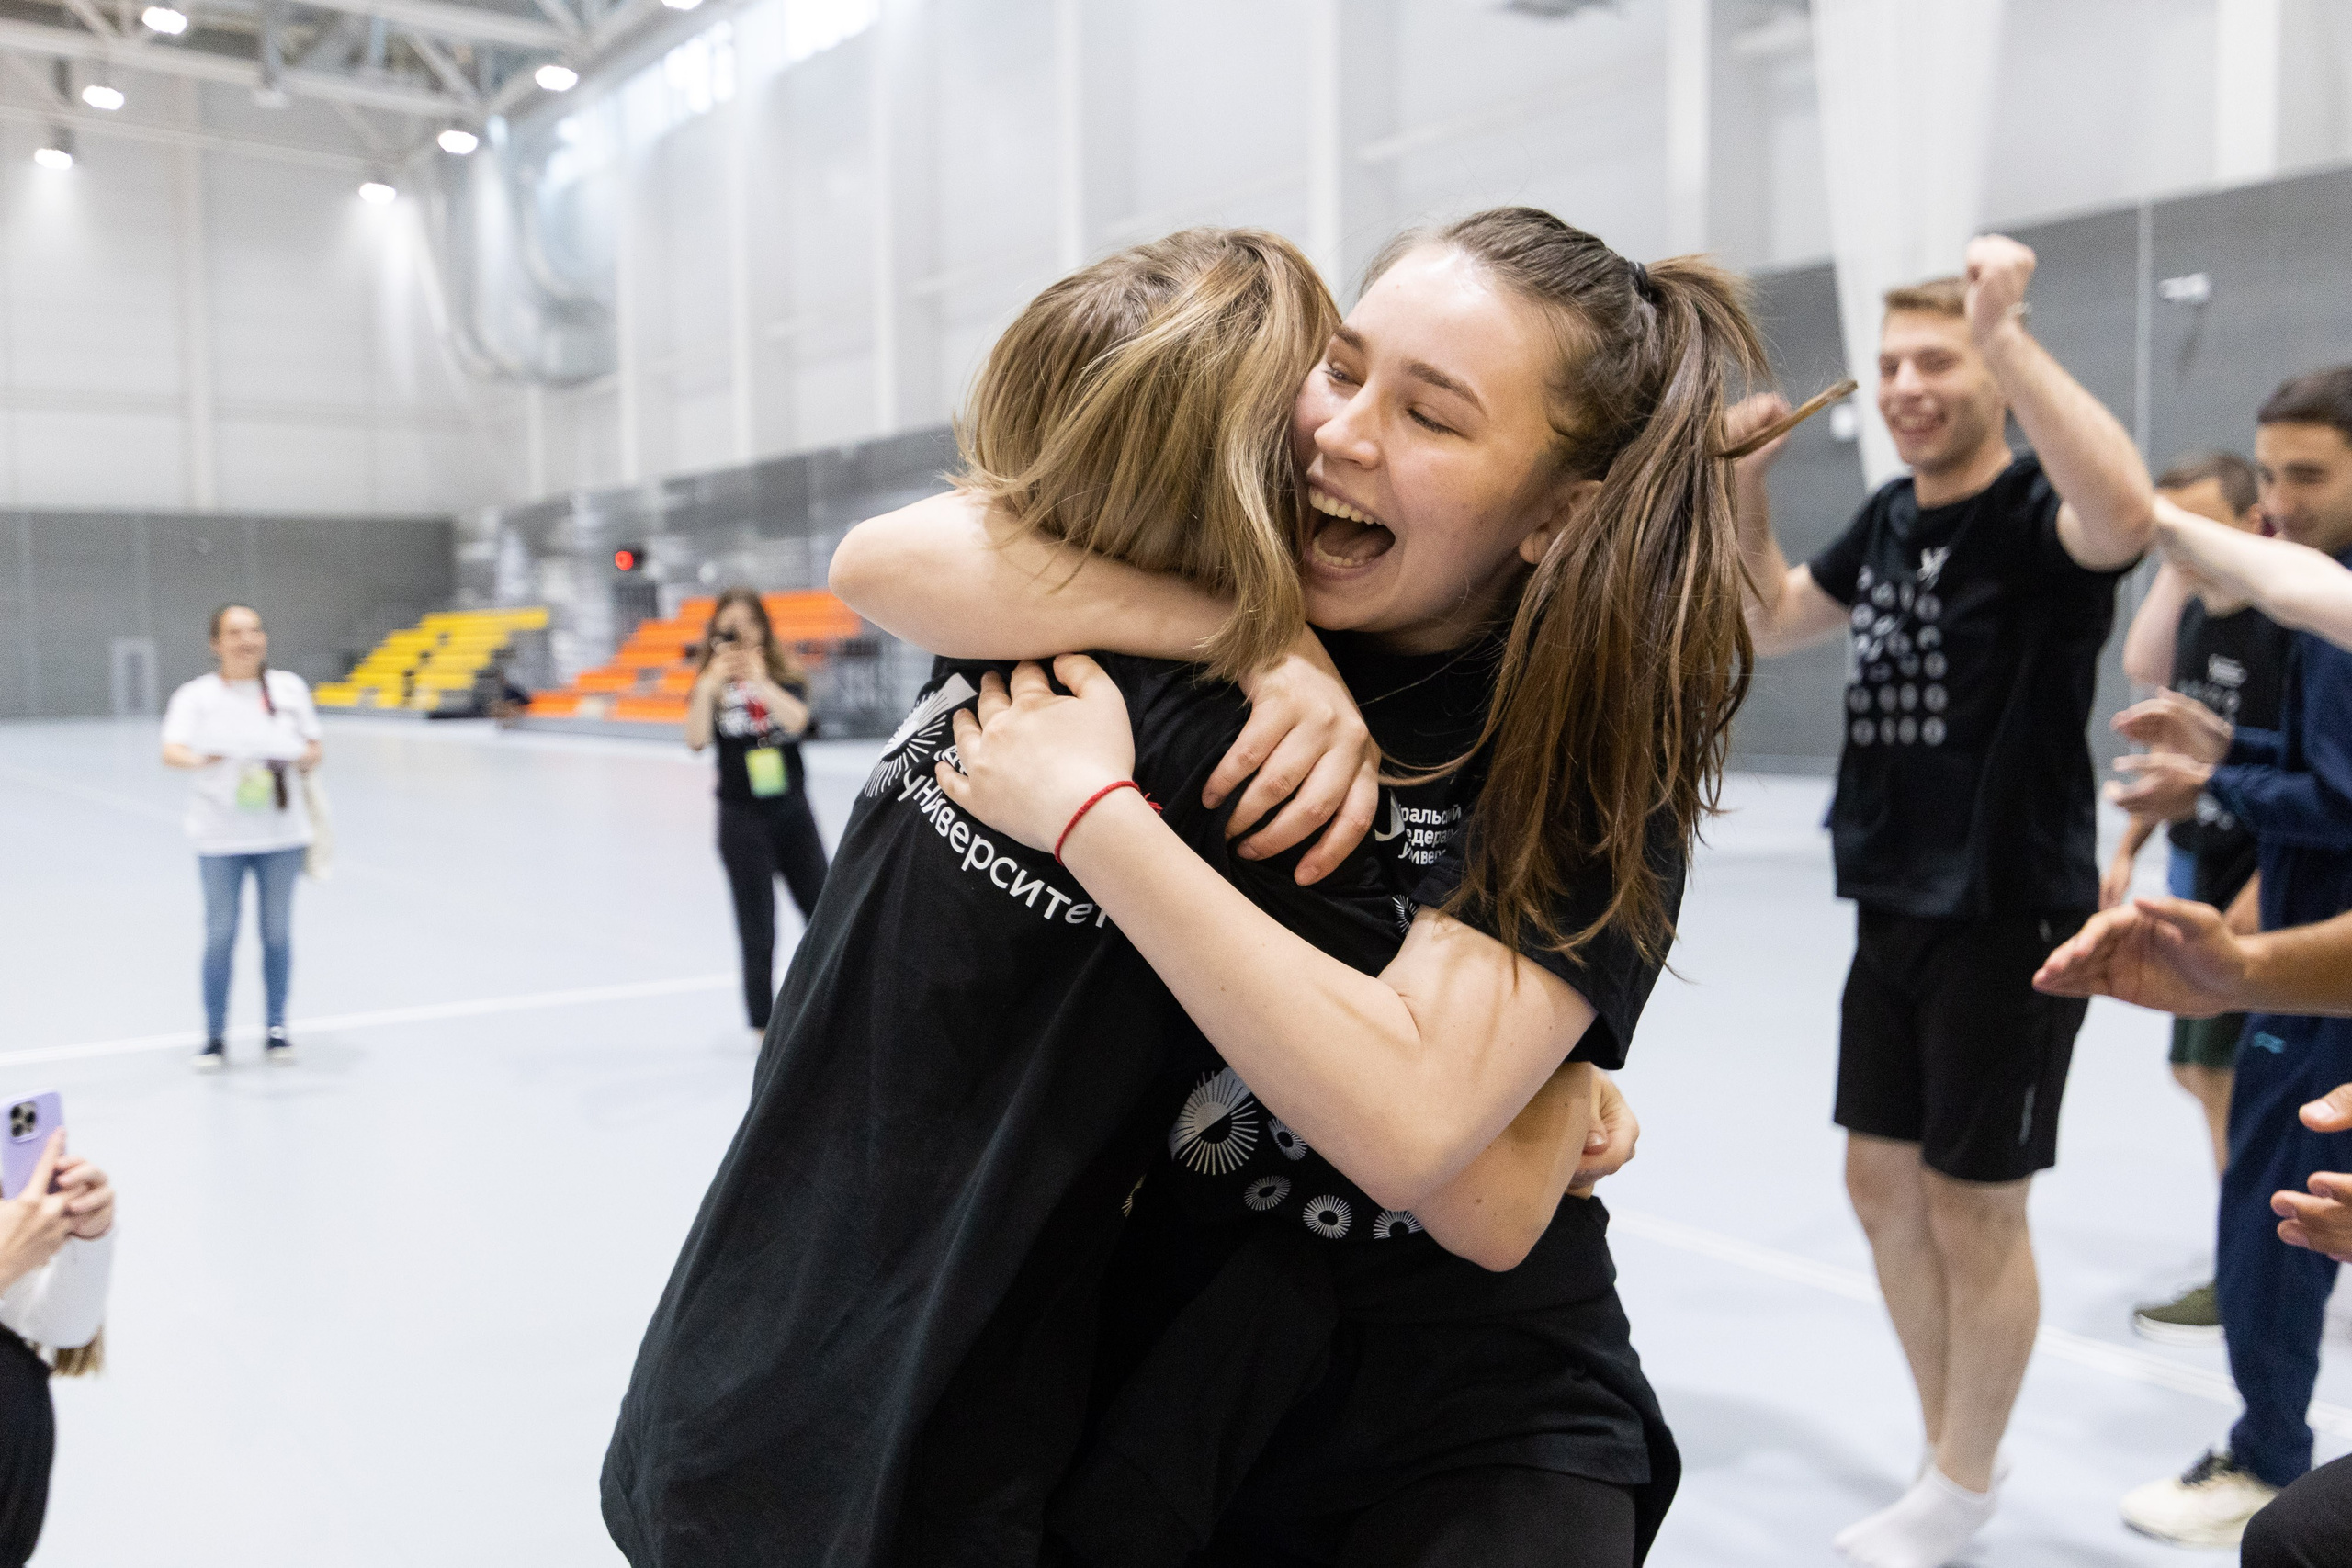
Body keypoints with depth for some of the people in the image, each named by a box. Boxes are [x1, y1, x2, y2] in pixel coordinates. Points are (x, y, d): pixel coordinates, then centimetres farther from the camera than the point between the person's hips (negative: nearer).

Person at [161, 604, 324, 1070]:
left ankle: (276, 1029, 19)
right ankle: (215, 1036, 13)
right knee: (220, 933, 2)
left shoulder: (289, 687, 8)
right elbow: (171, 752, -13)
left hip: (280, 832, 2)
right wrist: (201, 760, -35)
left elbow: (313, 749, 11)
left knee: (277, 931, 8)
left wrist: (302, 759, -12)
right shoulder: (196, 696, 0)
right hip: (221, 836, -2)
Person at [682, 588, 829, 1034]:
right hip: (742, 817, -2)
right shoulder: (712, 685, -1)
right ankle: (765, 1024, 16)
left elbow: (798, 721, -19)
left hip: (792, 810, 2)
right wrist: (708, 688, -32)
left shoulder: (784, 676, 1)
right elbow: (696, 741, -18)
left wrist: (761, 684, -34)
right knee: (757, 930, 3)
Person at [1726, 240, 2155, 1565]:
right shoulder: (1890, 517, 8)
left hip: (2010, 923, -8)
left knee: (1973, 1212, 5)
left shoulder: (2037, 515, -15)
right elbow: (1772, 622, 22)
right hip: (1894, 914, 8)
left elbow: (2127, 513, -40)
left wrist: (2006, 332, -36)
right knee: (1884, 1191, 16)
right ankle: (1954, 1459, 36)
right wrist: (1746, 489, 7)